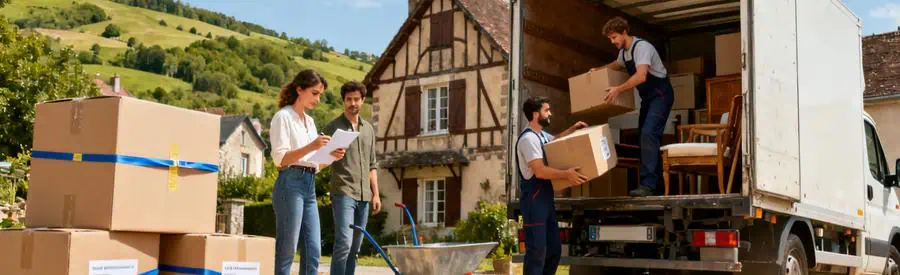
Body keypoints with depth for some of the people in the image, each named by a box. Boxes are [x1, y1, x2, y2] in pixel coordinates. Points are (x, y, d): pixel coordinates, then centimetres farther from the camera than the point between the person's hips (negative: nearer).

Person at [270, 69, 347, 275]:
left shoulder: (310, 121, 20)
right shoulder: (283, 117, -3)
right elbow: (280, 159, -12)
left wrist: (331, 157, 2)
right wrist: (311, 147, -23)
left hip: (309, 186, 8)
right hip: (291, 184, -8)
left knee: (313, 252, 2)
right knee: (287, 251, -6)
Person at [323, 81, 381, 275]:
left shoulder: (369, 129, 16)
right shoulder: (334, 127, 1)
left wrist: (375, 193, 13)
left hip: (364, 196, 5)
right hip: (343, 193, -5)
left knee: (354, 248, 7)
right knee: (344, 244, -16)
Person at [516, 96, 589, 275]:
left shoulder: (542, 135, 14)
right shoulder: (528, 138, -16)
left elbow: (555, 141, 39)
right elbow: (540, 171, -24)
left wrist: (572, 129, 25)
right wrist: (566, 174, -31)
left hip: (546, 197, 10)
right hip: (534, 199, -10)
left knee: (554, 248, 13)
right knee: (537, 250, -10)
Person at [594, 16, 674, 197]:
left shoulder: (641, 47, -21)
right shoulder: (623, 51, 8)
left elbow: (641, 76, -34)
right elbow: (617, 65, 32)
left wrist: (618, 89, -34)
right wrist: (599, 70, 16)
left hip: (661, 95, -10)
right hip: (647, 97, 10)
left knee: (648, 133, -23)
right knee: (646, 136, 8)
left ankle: (648, 184, -28)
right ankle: (657, 181, 15)